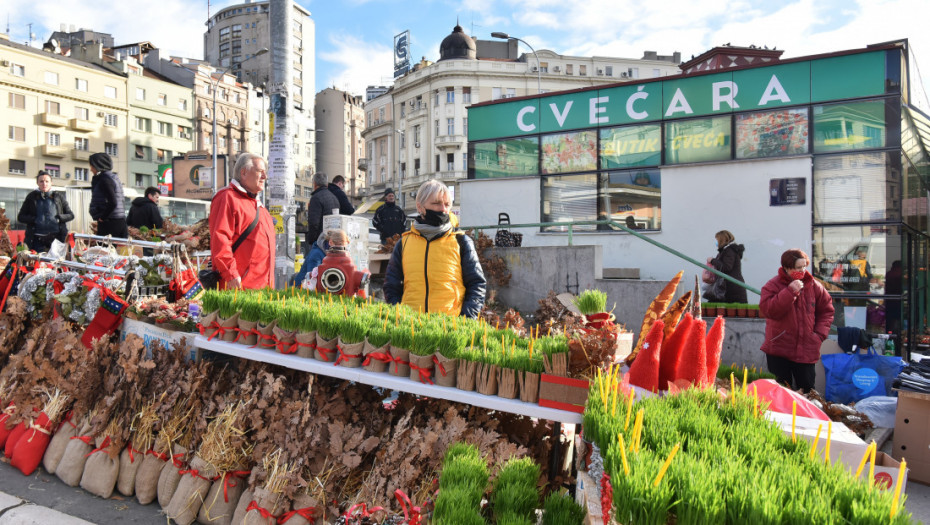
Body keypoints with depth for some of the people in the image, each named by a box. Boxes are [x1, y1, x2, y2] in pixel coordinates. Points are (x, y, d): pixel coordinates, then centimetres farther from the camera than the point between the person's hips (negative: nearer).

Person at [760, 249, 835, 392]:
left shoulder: (814, 285, 4)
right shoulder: (773, 285, -7)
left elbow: (826, 310, 13)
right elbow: (766, 310, -21)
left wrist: (819, 334, 0)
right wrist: (790, 291, -24)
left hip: (806, 350, 3)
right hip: (778, 349, -3)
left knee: (807, 388, 10)